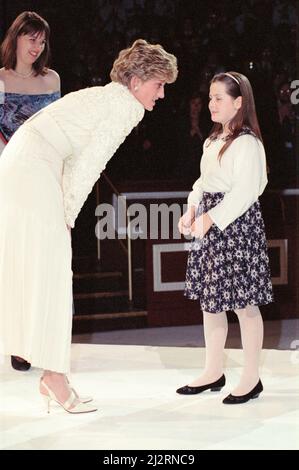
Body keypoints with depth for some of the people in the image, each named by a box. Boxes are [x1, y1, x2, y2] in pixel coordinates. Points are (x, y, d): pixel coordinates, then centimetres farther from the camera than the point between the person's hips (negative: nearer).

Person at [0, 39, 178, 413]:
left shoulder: (106, 98, 22)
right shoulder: (128, 106, -7)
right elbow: (90, 162, -13)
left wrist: (66, 212, 14)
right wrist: (68, 215, -7)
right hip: (33, 172, -10)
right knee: (49, 274, -6)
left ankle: (52, 377, 17)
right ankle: (54, 375, -3)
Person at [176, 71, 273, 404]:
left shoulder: (246, 143, -13)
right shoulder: (213, 141, 15)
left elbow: (244, 192, -20)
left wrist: (210, 218, -21)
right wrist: (192, 210, 3)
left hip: (237, 225, -9)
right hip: (210, 225, 9)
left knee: (243, 301, -2)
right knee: (209, 299, 13)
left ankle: (251, 378, 7)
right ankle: (213, 372, 23)